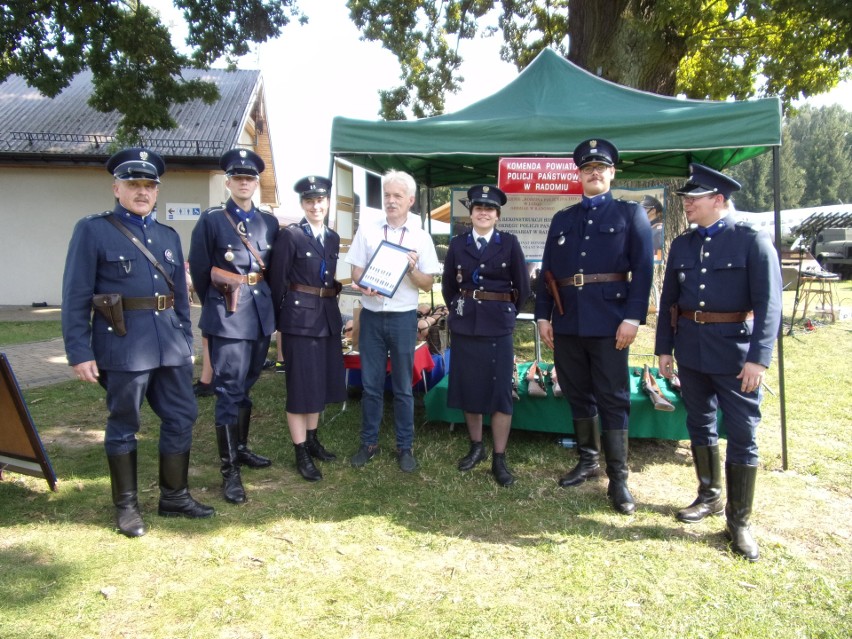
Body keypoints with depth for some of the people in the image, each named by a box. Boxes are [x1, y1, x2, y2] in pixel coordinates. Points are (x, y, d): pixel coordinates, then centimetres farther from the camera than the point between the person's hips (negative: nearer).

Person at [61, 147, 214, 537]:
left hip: (170, 345, 5)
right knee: (123, 426, 7)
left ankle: (174, 496, 25)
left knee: (182, 417, 9)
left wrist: (186, 341, 14)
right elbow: (76, 297, -6)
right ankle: (126, 506, 23)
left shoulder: (168, 236, 15)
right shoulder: (92, 230, -1)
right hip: (123, 346, -5)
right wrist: (80, 352, -11)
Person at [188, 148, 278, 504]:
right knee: (229, 391, -4)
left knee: (246, 386, 16)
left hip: (261, 314, 5)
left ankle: (241, 449, 31)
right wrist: (214, 305, 9)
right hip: (227, 316, -5)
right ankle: (230, 471, 1)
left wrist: (263, 302, 15)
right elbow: (199, 270, 2)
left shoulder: (269, 222, 10)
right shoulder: (211, 220, -2)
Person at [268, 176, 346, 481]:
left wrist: (330, 301, 9)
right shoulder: (289, 235, -8)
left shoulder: (333, 238, 11)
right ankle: (301, 453, 11)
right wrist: (279, 324, -7)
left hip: (327, 317, 7)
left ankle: (312, 440, 31)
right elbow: (277, 282, -8)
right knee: (300, 386, 1)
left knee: (320, 382, 15)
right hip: (300, 318, -7)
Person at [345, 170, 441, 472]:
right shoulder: (367, 230, 5)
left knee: (403, 387, 8)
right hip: (371, 315, 1)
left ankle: (405, 446, 19)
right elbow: (356, 271, 4)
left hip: (403, 318, -1)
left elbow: (428, 284, 1)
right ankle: (369, 442, 23)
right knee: (370, 384, 9)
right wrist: (364, 286, -17)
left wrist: (412, 269, -18)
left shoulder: (421, 237, 1)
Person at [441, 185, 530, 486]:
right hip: (464, 326, 3)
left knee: (500, 392, 0)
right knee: (468, 388, 10)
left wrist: (507, 313, 7)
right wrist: (458, 310, 9)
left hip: (498, 328, -2)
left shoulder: (509, 243, -1)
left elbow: (522, 286, 4)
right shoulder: (458, 243, 5)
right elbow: (448, 285, 14)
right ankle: (476, 447, 28)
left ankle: (499, 459, 11)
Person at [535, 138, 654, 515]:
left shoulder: (630, 214, 5)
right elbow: (547, 271, 13)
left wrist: (632, 318, -13)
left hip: (609, 324, -4)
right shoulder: (562, 220, 16)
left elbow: (643, 270, -4)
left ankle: (618, 480, 8)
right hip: (567, 324, 4)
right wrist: (543, 316, 5)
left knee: (613, 400, -1)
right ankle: (588, 462, 29)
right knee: (578, 395, 12)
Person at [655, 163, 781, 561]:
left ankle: (738, 521, 14)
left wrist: (758, 358, -18)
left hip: (735, 353, -5)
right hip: (691, 351, 5)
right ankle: (709, 497, 34)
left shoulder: (753, 241, -8)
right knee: (700, 425, 16)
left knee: (742, 435, 1)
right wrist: (663, 348, 7)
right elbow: (668, 300, 11)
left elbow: (768, 304, -12)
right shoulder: (682, 245, 8)